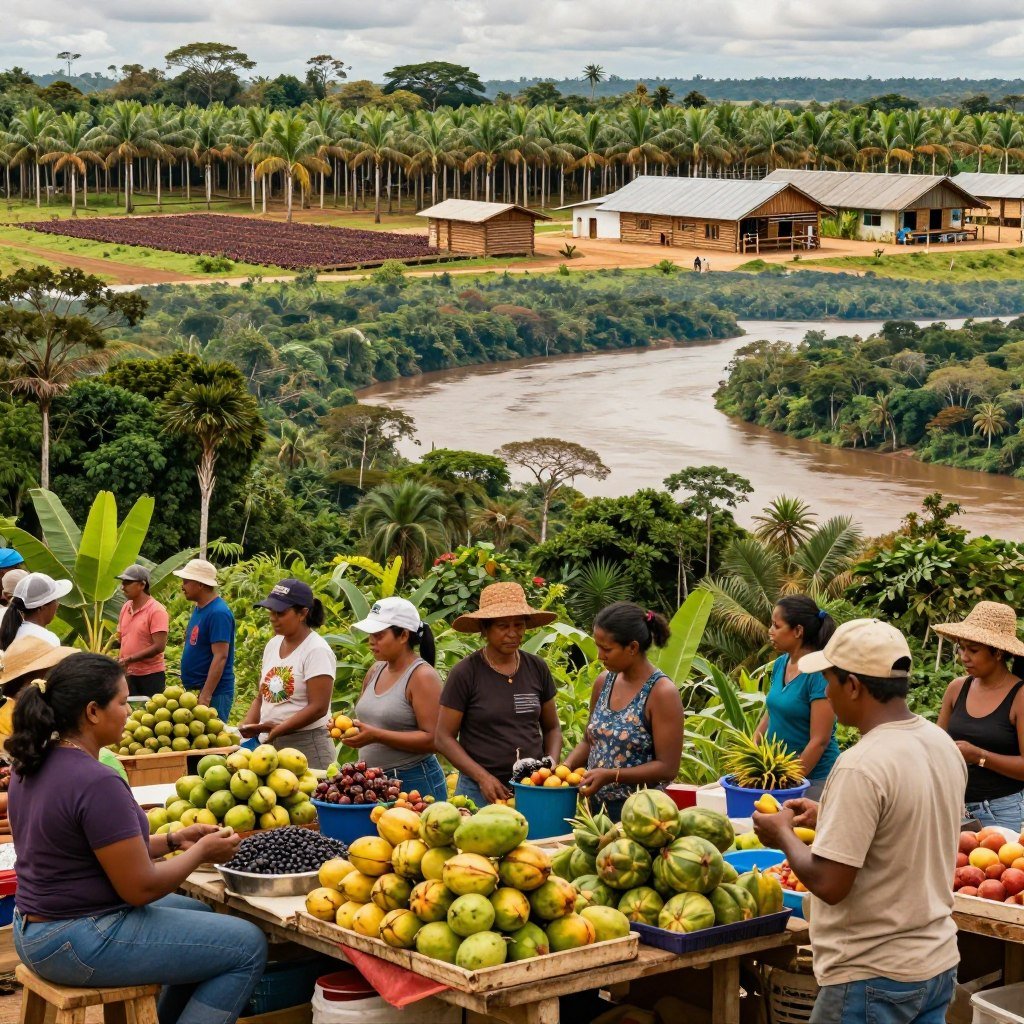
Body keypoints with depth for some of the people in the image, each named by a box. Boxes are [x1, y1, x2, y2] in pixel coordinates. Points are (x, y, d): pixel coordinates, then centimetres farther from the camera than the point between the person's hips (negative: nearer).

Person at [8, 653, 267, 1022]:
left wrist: (172, 840, 9)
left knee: (197, 914, 29)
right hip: (80, 943, -10)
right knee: (247, 947, -3)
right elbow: (141, 887, -20)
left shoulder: (34, 765, 4)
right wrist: (201, 852, -4)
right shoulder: (97, 783, -25)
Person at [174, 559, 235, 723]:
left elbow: (220, 657, -21)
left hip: (213, 693, -9)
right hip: (193, 690, 9)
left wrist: (205, 696, -26)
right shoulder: (198, 609, 12)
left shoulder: (218, 613, -16)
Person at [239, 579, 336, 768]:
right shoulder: (273, 644, 10)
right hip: (268, 744, 7)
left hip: (306, 746, -7)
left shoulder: (316, 651, -12)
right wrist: (248, 724, 0)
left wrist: (278, 729, -23)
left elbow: (318, 708, -18)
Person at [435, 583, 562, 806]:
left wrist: (551, 764, -2)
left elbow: (552, 728, 17)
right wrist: (483, 777, -15)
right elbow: (443, 738, -4)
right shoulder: (465, 673, -5)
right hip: (480, 791, -3)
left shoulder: (537, 668, 6)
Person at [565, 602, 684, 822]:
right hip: (597, 806, 6)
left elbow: (667, 768, -16)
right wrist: (566, 766, -2)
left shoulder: (661, 693, -15)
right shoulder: (604, 682, 5)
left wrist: (611, 775, -23)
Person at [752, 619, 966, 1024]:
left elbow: (828, 884, -22)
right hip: (938, 963, 8)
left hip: (873, 979, -8)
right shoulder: (944, 744, 2)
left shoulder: (862, 766, -23)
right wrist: (827, 817, 17)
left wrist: (784, 833, -5)